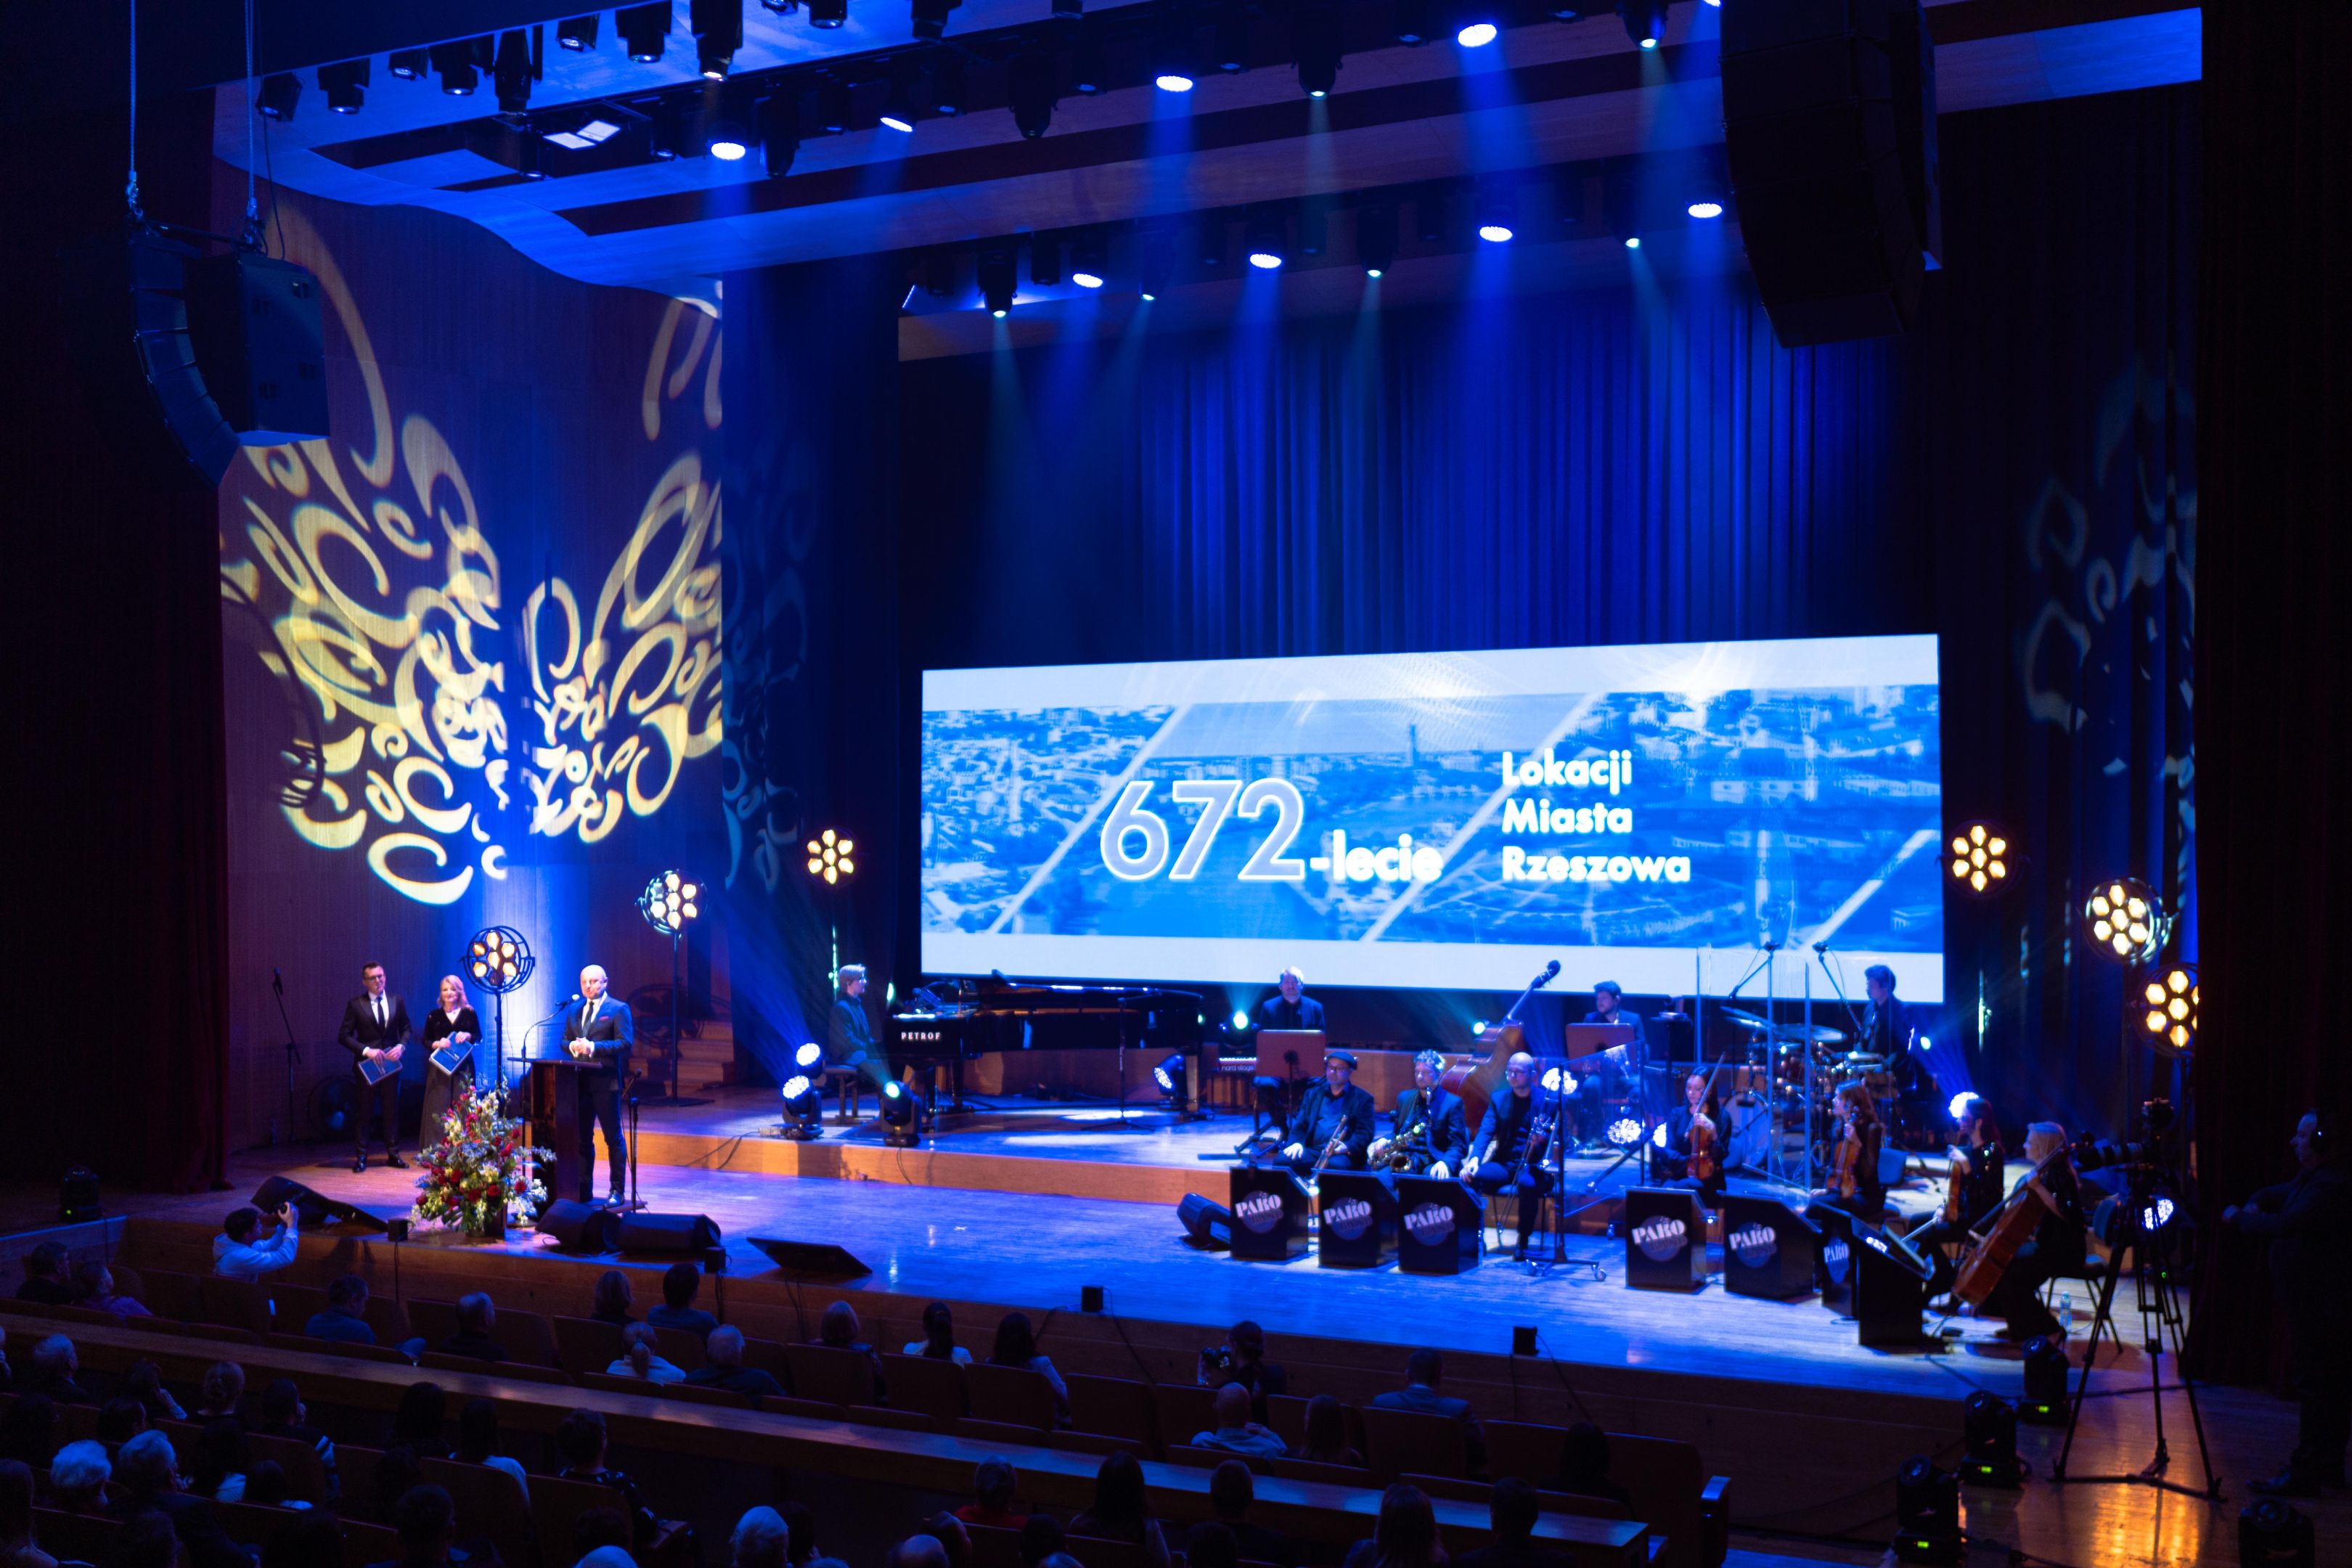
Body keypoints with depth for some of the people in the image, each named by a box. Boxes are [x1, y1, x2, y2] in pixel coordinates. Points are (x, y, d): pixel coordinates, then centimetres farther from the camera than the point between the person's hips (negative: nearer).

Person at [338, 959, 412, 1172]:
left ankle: (393, 1154, 14)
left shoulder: (397, 1002, 6)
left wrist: (401, 1046, -8)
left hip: (391, 1063, 3)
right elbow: (344, 1036, -6)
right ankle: (361, 1157, 9)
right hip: (366, 1066, -3)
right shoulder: (355, 1005, -4)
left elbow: (406, 1029, 12)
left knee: (391, 1110, 8)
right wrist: (366, 1051, -18)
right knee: (363, 1111, 3)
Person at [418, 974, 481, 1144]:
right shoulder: (434, 1016, 6)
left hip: (463, 1067, 0)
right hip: (440, 1068, 0)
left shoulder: (469, 1013, 6)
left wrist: (468, 1036, -14)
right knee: (439, 1109, -3)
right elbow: (426, 1041, 6)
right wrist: (437, 1044, -14)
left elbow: (479, 1037, 6)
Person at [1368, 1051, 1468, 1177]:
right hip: (1403, 1159, 3)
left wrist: (1445, 1163, -25)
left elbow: (1458, 1145, -4)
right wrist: (1385, 1141, 2)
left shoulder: (1453, 1103, 3)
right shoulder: (1404, 1098, 18)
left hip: (1433, 1162, -3)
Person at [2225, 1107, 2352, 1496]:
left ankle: (2305, 1474, -6)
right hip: (2308, 1300, 11)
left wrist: (2238, 1218, -15)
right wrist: (2254, 1205, 3)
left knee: (2314, 1387, -8)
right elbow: (2275, 1195, 26)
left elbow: (2285, 1224, -30)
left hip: (2316, 1302, -11)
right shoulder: (2309, 1180, 13)